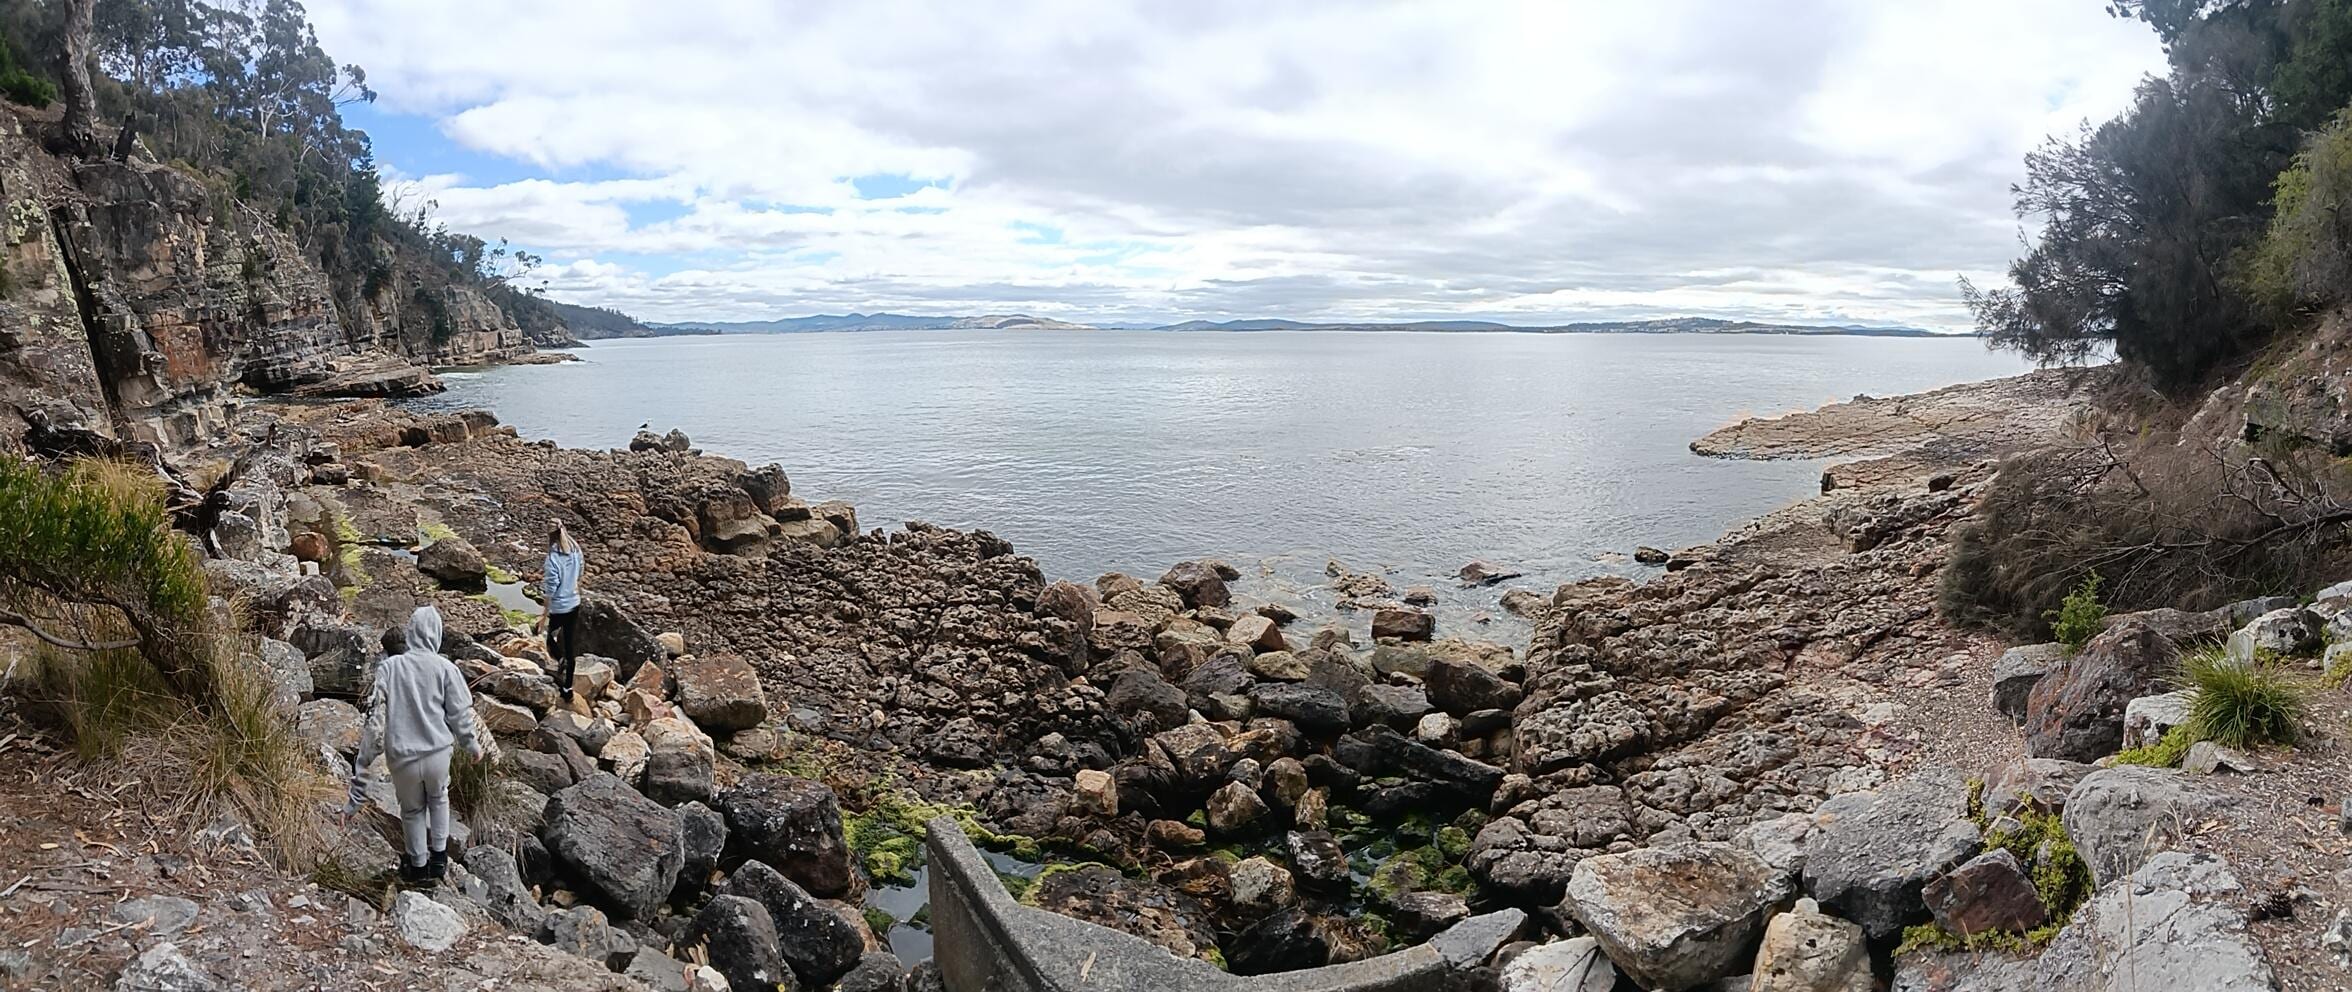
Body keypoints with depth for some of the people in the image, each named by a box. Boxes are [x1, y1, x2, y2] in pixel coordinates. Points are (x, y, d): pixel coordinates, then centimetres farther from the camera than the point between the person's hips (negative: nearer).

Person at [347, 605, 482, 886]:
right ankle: (439, 857, 35)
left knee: (412, 810, 23)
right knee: (438, 799, 29)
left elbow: (375, 718, -7)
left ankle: (419, 866, 38)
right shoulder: (445, 668, -7)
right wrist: (472, 745, 16)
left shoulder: (388, 667, -5)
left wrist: (361, 766, -1)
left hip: (402, 758, 0)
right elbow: (460, 715, -2)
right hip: (438, 753, 0)